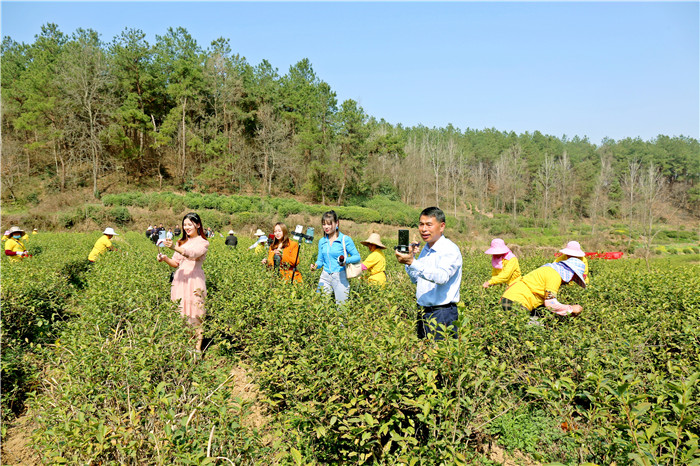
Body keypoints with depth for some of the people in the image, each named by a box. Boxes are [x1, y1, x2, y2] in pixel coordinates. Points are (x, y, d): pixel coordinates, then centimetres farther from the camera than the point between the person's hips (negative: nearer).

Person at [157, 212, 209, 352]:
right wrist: (165, 259, -6)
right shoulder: (181, 242, 18)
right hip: (180, 280, 5)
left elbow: (192, 253, -21)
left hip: (195, 281, -5)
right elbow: (176, 263, 14)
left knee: (194, 315, -6)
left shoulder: (203, 243, 0)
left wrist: (174, 247, -35)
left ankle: (198, 347, -2)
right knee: (180, 314, 3)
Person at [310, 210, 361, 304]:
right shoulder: (322, 241, 9)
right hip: (325, 276, 4)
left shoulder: (345, 239, -5)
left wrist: (346, 260, -22)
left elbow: (357, 257, -4)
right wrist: (315, 265, -6)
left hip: (340, 277, -4)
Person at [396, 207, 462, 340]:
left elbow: (442, 276, -31)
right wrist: (410, 257, 4)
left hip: (442, 315, -7)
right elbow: (416, 280, 19)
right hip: (422, 313, 8)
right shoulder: (425, 249, 12)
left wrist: (413, 262, -37)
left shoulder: (450, 249, -12)